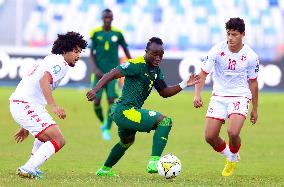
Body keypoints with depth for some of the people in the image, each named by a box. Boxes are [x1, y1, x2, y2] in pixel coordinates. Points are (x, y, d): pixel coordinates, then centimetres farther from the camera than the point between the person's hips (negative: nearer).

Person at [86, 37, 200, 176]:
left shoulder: (156, 71, 12)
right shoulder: (137, 64, -15)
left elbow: (164, 92, 16)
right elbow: (111, 75, -20)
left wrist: (184, 84, 4)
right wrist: (95, 90, -31)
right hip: (125, 111, -11)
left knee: (127, 141, 36)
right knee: (164, 121, -20)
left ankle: (105, 169, 55)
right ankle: (154, 162, -25)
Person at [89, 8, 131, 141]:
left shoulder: (117, 33, 1)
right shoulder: (95, 33, 0)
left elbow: (125, 49, 13)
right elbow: (91, 53, 1)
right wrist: (96, 69, -13)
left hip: (113, 72, 0)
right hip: (99, 72, 0)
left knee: (111, 100, -12)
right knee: (96, 102, -3)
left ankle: (107, 129, -7)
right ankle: (103, 123, 25)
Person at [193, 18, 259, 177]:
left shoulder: (251, 56, -8)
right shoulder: (217, 50, -9)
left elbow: (253, 82, 5)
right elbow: (203, 73, -8)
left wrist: (255, 109, 10)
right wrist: (197, 94, -25)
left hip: (240, 97, -2)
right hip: (219, 96, 2)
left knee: (233, 132, -24)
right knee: (210, 136, -4)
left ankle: (234, 159, 9)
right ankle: (229, 156, 28)